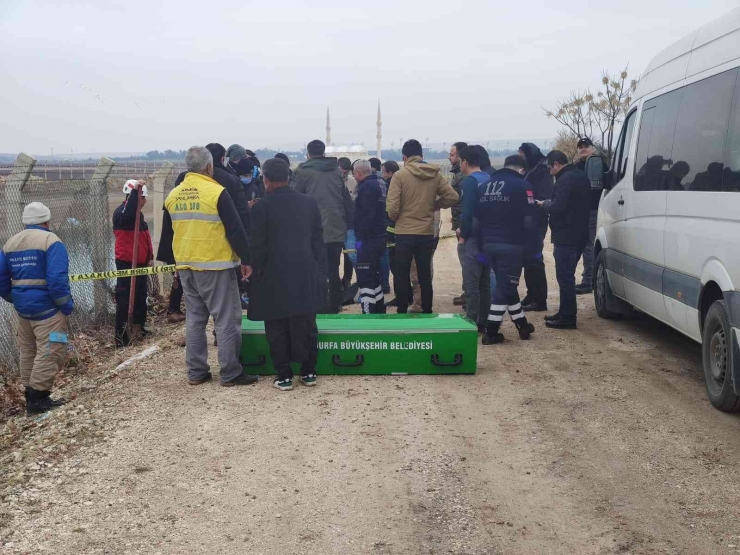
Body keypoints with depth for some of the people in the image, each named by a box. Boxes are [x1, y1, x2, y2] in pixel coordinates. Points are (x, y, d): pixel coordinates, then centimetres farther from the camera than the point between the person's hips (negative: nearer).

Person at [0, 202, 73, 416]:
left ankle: (32, 397, 23)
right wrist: (67, 305, -12)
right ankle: (38, 398, -3)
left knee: (28, 353, 16)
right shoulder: (50, 241, -12)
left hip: (22, 308, 8)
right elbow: (57, 279, -21)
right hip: (47, 308, -8)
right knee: (50, 353, -3)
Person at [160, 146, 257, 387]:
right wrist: (246, 259, -4)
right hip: (216, 267, -6)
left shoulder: (172, 196, 8)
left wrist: (175, 262, 27)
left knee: (194, 319, 14)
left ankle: (196, 372, 17)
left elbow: (166, 236, 16)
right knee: (227, 320, 1)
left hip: (186, 267, 7)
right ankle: (230, 373, 3)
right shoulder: (216, 192, -12)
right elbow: (235, 230, -12)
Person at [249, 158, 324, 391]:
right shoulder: (309, 203, 4)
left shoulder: (261, 207, -9)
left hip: (274, 277, -4)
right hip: (305, 275, 4)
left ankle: (284, 376, 8)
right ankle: (309, 372, 17)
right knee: (306, 327, 11)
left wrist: (257, 271, 6)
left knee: (277, 330, 4)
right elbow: (318, 240, 7)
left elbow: (257, 246, -7)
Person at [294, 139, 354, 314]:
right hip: (337, 229, 4)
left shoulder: (303, 172, -2)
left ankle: (323, 310, -4)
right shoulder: (337, 171, 9)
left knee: (320, 272, -1)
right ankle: (334, 308, 19)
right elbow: (347, 201, 7)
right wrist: (349, 225, 10)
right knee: (334, 271, 14)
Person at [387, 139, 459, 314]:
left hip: (404, 233, -3)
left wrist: (395, 219, 7)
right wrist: (433, 205, 11)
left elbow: (392, 207, -14)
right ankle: (427, 313, 15)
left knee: (402, 277, 6)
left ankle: (402, 314, 10)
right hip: (427, 233, 3)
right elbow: (453, 197, -2)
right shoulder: (435, 174, 2)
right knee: (425, 276, 11)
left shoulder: (400, 175, -10)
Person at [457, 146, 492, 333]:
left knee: (471, 284, -3)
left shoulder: (469, 182, -12)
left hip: (473, 238, -8)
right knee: (485, 283, 13)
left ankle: (472, 323, 0)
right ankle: (484, 322, 19)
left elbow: (467, 212, -19)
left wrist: (463, 236, -7)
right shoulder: (489, 179, 12)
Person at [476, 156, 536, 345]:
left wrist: (481, 244, 13)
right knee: (505, 286, -1)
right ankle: (491, 332, -2)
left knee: (506, 285, 17)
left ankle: (522, 325, 27)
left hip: (489, 244, 7)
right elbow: (530, 219, -11)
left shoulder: (484, 186, 12)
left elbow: (476, 217, 11)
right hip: (511, 245, -7)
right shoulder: (522, 186, -6)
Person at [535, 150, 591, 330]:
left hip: (566, 237, -10)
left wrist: (544, 204, -6)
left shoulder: (565, 180, -17)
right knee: (567, 276, 17)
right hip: (578, 234, 10)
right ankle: (565, 313, 25)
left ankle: (567, 318, -3)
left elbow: (557, 207, -25)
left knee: (564, 277, -6)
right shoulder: (580, 176, 15)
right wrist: (550, 204, 17)